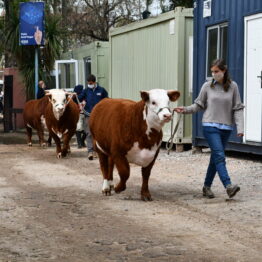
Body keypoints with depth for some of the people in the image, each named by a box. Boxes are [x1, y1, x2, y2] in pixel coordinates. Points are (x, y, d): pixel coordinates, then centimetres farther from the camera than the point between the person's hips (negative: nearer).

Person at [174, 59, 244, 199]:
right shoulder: (207, 86, 0)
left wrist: (240, 127, -6)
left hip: (226, 127, 2)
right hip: (210, 126, -2)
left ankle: (207, 186, 21)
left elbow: (238, 108, 2)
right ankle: (228, 186, -22)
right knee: (219, 156, -15)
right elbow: (199, 105, 8)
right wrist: (185, 109, -8)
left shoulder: (233, 86, 2)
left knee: (215, 158, 9)